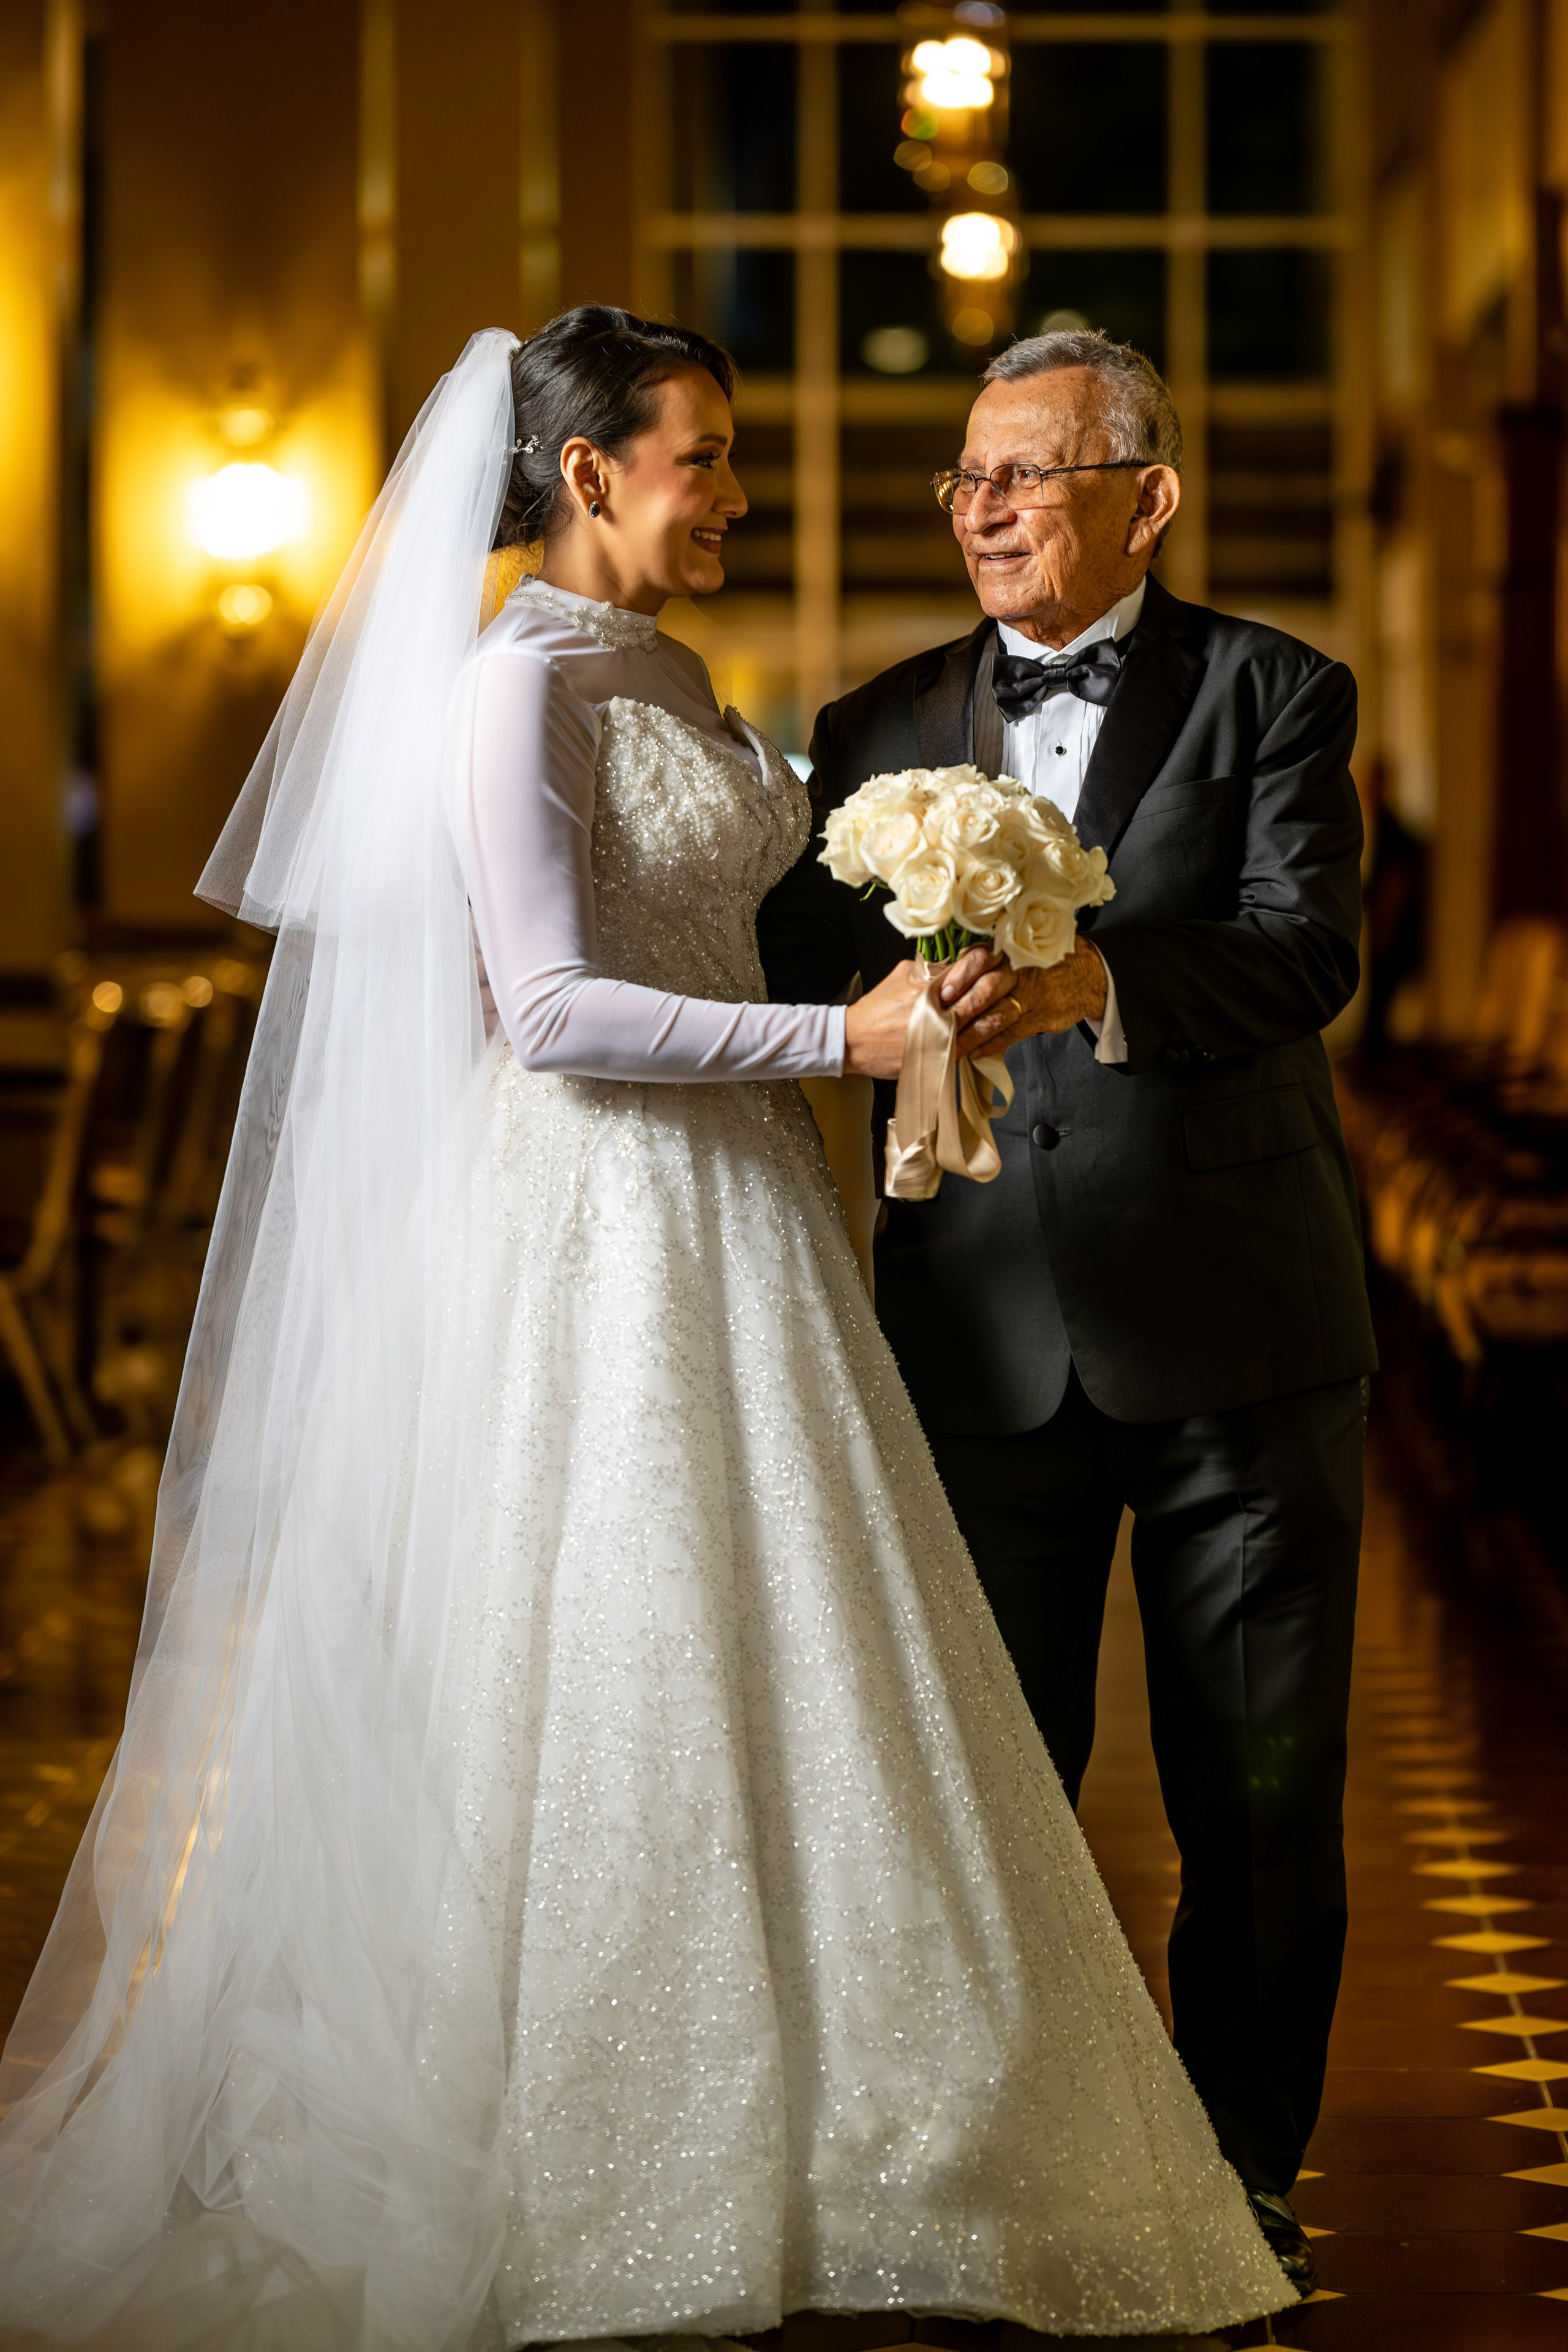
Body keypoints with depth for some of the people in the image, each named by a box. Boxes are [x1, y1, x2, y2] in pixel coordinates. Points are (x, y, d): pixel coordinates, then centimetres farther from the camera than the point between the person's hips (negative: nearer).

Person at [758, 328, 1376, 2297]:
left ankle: (1239, 2167, 23)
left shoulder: (1274, 698, 0)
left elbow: (1303, 951, -17)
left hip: (1235, 1323, -2)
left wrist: (1098, 984, -34)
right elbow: (792, 991, 7)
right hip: (984, 1330, 2)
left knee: (1258, 1794, 7)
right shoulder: (877, 731, 10)